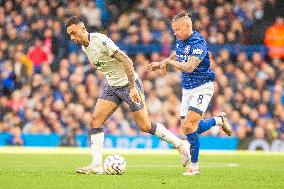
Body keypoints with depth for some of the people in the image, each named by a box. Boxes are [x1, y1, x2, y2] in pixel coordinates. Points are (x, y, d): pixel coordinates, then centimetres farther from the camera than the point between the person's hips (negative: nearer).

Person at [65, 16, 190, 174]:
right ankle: (96, 165, -6)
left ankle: (180, 144, 14)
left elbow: (126, 61, -27)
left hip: (129, 84, -8)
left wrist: (133, 87, -31)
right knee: (95, 121, -6)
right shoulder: (84, 47, 5)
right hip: (112, 87, 8)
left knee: (145, 126, -4)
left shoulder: (100, 41, -23)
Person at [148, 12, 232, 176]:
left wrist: (169, 62, -20)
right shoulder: (180, 41, 6)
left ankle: (194, 166, -4)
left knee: (189, 125, -18)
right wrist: (161, 63, 17)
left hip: (202, 87, -9)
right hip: (187, 89, 9)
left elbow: (189, 67, -31)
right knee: (187, 128, 7)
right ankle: (219, 120, 30)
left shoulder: (198, 43, -21)